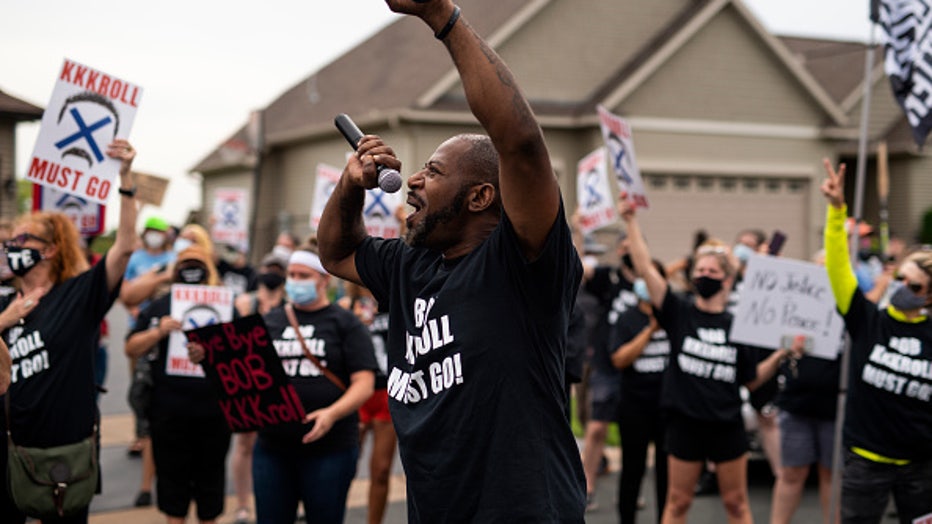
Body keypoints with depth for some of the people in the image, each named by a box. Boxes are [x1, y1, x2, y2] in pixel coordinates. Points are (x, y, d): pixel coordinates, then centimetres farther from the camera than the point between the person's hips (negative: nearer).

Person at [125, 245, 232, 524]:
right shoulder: (159, 307, 5)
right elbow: (131, 349, 4)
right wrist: (158, 332, -14)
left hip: (213, 410, -1)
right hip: (169, 410, 1)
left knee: (210, 475, 11)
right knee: (172, 473, 10)